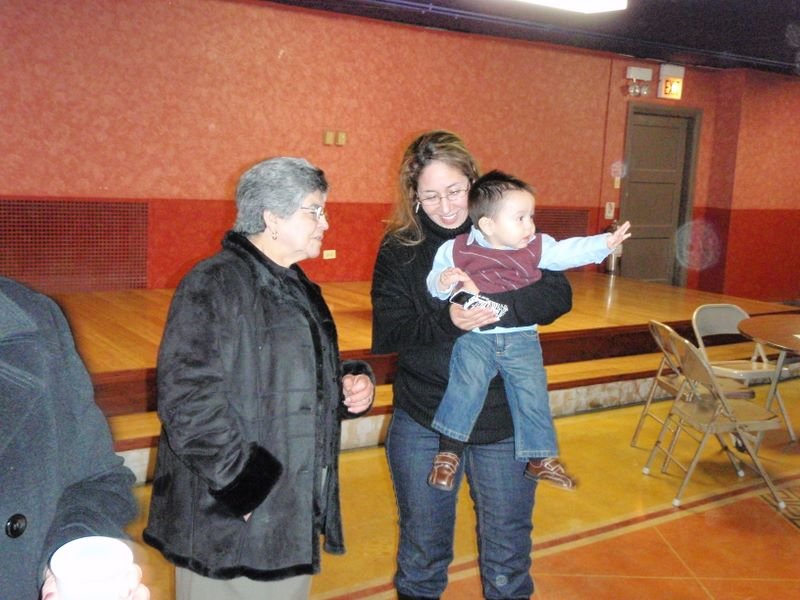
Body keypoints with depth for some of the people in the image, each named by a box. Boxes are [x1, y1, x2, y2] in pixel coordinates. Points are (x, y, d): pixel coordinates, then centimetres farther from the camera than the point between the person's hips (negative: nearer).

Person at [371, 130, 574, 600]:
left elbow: (558, 295, -14)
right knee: (421, 556, 19)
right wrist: (445, 321, -26)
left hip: (505, 422, 0)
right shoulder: (399, 248, -3)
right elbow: (385, 332, -10)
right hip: (422, 422, 1)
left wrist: (499, 307, -31)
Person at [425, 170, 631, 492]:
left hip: (521, 338, 3)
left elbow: (569, 251, 2)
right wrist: (443, 282, -20)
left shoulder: (537, 247, 6)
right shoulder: (457, 249, -1)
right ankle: (449, 451, -4)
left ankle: (541, 458, 17)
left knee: (532, 393, 1)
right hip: (473, 336, -3)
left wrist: (605, 243, -9)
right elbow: (434, 281, 2)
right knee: (466, 385, -19)